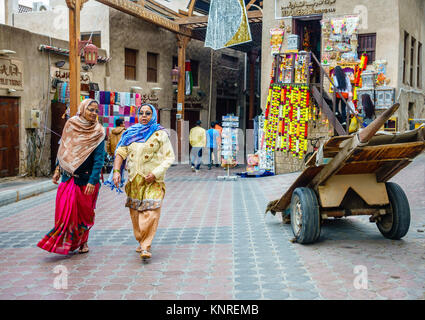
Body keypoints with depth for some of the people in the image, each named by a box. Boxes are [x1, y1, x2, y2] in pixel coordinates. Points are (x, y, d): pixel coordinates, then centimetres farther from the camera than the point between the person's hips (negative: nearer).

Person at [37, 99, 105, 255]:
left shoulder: (98, 132, -7)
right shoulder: (70, 125, 3)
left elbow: (99, 159, -12)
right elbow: (63, 149, 13)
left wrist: (92, 181, -19)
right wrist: (57, 169, 8)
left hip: (87, 179, -2)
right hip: (68, 177, 2)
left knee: (84, 211, 8)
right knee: (65, 209, -5)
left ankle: (82, 241, 25)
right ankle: (65, 243, 7)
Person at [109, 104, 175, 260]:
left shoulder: (160, 134, 3)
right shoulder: (131, 133, 14)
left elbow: (169, 157, 0)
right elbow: (121, 152, 8)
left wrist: (156, 173, -13)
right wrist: (116, 171, -8)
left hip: (153, 181, -4)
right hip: (134, 179, 4)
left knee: (150, 212, -15)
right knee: (135, 212, 7)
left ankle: (146, 247, -12)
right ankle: (141, 241, 23)